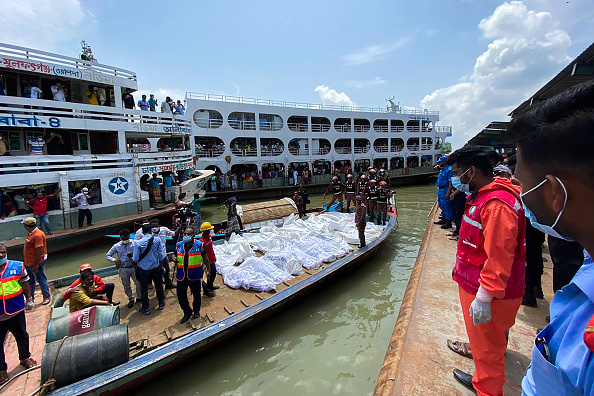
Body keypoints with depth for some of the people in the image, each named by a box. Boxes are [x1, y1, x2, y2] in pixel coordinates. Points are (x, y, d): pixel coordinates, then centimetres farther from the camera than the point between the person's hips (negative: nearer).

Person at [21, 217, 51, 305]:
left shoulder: (37, 235, -23)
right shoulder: (31, 233, 8)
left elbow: (39, 251, -25)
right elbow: (29, 248, 17)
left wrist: (36, 265, -23)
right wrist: (26, 262, 19)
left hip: (36, 263, -10)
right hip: (28, 262, 10)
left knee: (41, 280, 2)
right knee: (30, 281, 20)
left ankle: (46, 297, 14)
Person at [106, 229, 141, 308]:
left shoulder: (134, 243, -4)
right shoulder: (116, 246, 0)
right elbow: (107, 256, 4)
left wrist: (133, 254, -22)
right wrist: (115, 260, -16)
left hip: (134, 267, -1)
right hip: (123, 269, 1)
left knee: (139, 283, 4)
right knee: (126, 286, 14)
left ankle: (139, 297, 27)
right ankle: (131, 299, 35)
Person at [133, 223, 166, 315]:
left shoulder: (138, 243, -17)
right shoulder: (157, 240, -12)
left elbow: (135, 259, -13)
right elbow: (161, 255, -5)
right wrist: (160, 265, 10)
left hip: (143, 269, -2)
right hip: (156, 267, 2)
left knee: (144, 288, 13)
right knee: (158, 285, 18)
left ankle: (146, 309, 25)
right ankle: (161, 303, 34)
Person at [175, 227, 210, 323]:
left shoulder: (199, 244, -6)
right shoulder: (179, 245, 3)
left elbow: (205, 258, 4)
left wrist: (208, 269, 6)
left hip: (195, 275, -3)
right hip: (181, 275, 3)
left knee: (196, 294, 12)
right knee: (180, 295, 6)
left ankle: (196, 311, 38)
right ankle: (187, 312, 30)